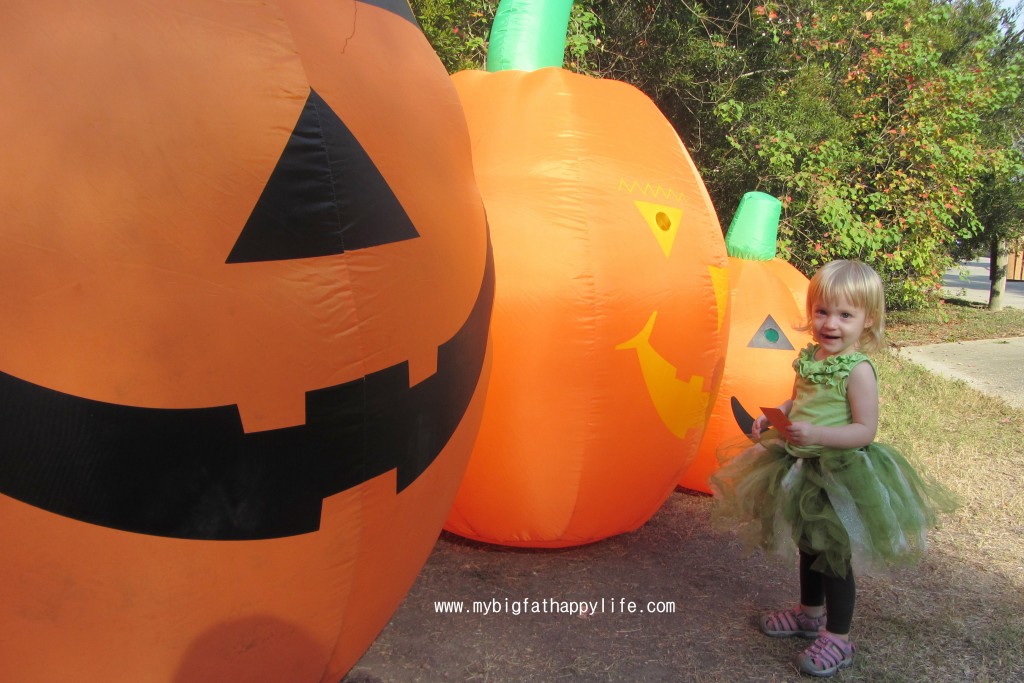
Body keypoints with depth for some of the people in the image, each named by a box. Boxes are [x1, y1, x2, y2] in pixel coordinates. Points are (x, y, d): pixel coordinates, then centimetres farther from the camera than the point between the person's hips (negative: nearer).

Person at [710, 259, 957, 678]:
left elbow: (865, 430, -23)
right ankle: (809, 612, 45)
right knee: (809, 546, 24)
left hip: (841, 475, -8)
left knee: (835, 556, 6)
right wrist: (771, 420, -1)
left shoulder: (858, 370, -21)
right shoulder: (809, 358, 1)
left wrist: (816, 434, -34)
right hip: (804, 470, 8)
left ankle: (838, 639, 23)